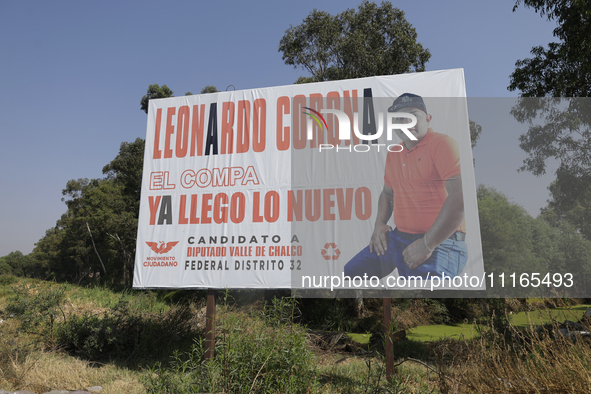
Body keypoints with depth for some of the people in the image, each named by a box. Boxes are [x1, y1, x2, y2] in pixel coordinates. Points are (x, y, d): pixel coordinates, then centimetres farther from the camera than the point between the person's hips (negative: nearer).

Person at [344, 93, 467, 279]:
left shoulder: (442, 144, -11)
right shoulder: (393, 154, 13)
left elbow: (460, 196, -22)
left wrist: (427, 244, -21)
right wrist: (380, 224, 6)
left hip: (439, 242, -7)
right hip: (397, 238, 7)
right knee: (349, 274, 8)